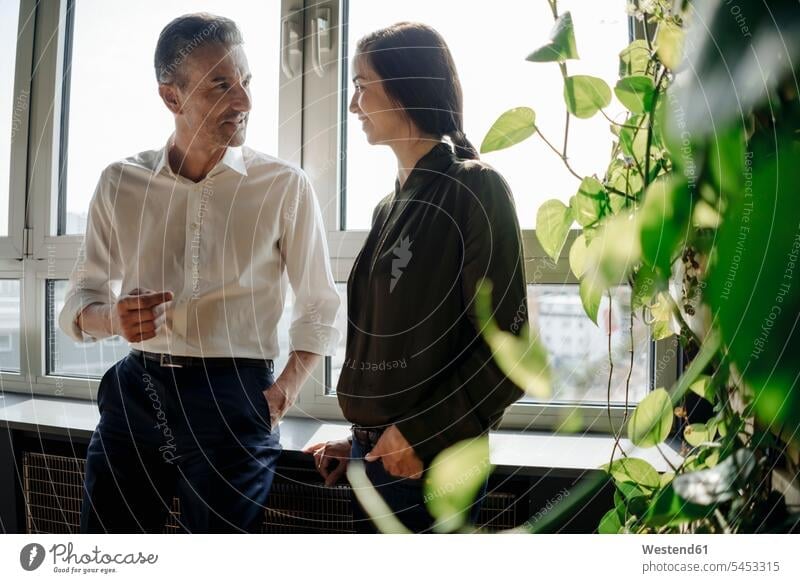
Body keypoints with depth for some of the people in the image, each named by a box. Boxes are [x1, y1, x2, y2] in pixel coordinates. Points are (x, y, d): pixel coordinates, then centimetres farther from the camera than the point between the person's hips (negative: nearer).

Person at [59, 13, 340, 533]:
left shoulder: (286, 186, -3)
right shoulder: (120, 183, 5)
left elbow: (320, 307, 4)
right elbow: (78, 302, 11)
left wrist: (285, 390, -10)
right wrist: (112, 319, -12)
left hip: (233, 397, -3)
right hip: (135, 391, 3)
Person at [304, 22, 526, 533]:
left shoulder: (474, 189, -10)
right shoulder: (390, 207, 11)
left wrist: (424, 434, -16)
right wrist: (360, 438, 12)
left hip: (433, 462, -7)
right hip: (375, 454, 7)